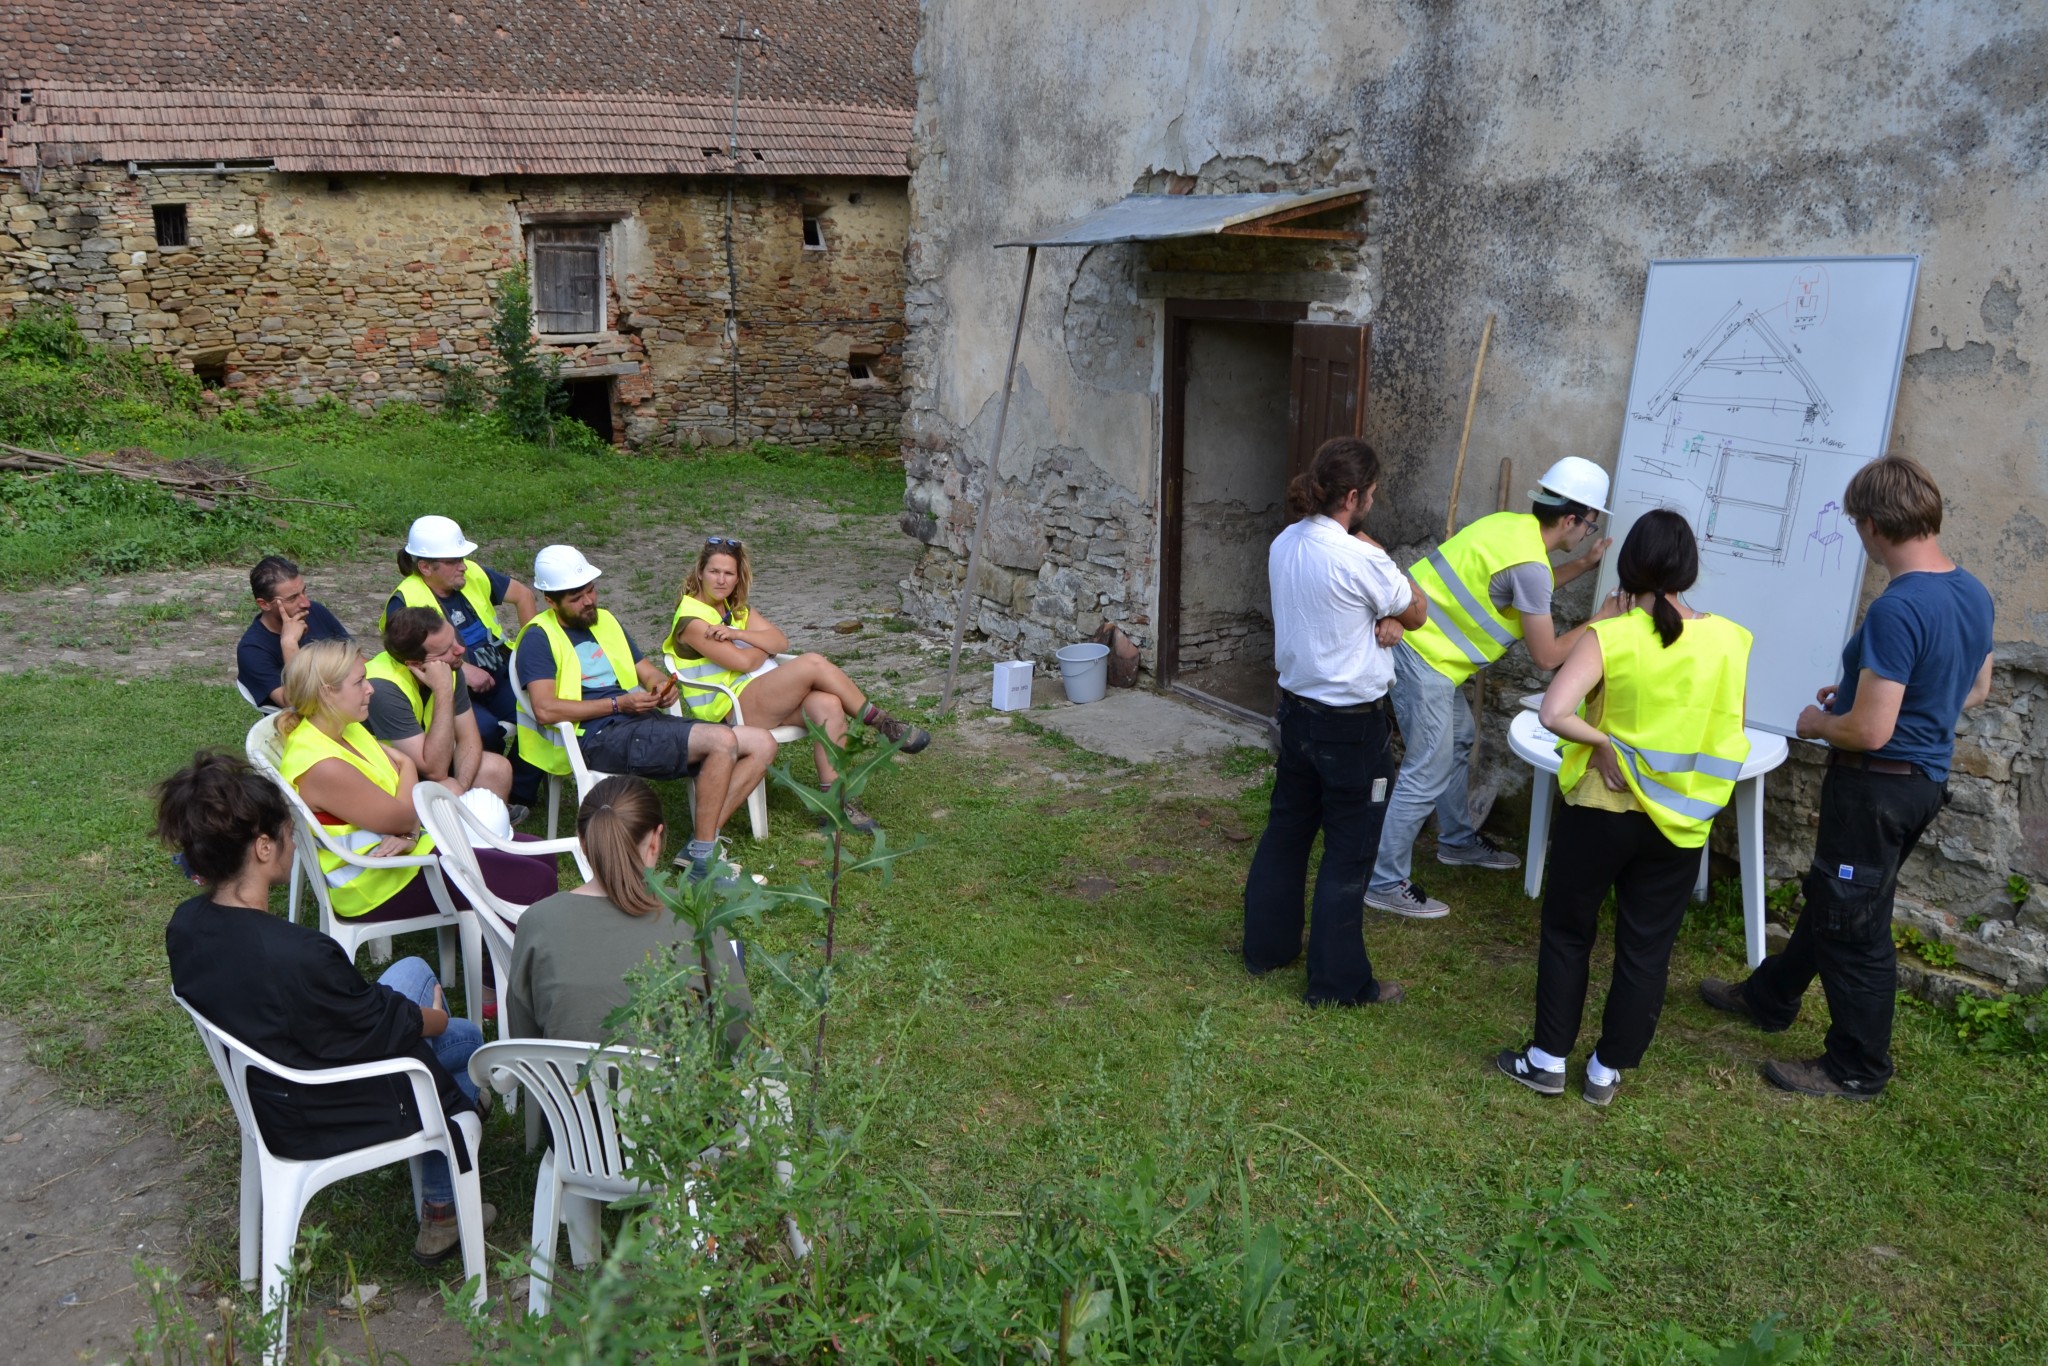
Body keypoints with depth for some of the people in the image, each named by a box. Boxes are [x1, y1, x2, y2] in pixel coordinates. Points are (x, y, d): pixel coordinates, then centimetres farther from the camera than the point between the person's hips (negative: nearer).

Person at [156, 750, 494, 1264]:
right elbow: (384, 1029, -21)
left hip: (266, 1098, 8)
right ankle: (443, 1213, 31)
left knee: (412, 970, 22)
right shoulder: (298, 955, -40)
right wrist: (435, 1019, -3)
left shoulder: (184, 927, -15)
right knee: (464, 1039, 18)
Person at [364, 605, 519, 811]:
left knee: (498, 768, -9)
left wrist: (461, 789, -25)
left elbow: (469, 739, -6)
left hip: (423, 759, 7)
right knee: (448, 790, -30)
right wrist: (443, 692, -36)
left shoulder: (448, 667, -11)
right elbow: (435, 771, -33)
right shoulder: (384, 688, -32)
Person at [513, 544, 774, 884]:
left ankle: (700, 844, -10)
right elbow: (545, 710, -15)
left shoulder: (605, 621, 24)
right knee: (722, 741, -28)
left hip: (645, 722, 9)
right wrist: (618, 704, -16)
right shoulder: (539, 638, -1)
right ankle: (702, 860, -19)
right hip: (599, 738, -8)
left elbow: (649, 671, 27)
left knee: (762, 744, -5)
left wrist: (663, 686, 1)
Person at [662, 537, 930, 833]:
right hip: (728, 708, -8)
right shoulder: (692, 619, -8)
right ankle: (882, 723, -10)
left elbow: (780, 641, 4)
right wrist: (764, 644, 5)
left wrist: (737, 634, -11)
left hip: (762, 695, 8)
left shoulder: (735, 608, 19)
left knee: (828, 705, -23)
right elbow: (744, 662, -15)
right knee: (814, 664, -23)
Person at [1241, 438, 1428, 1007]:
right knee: (1348, 852, 4)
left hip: (1296, 709, 8)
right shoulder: (1359, 560, -24)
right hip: (1351, 724, -8)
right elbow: (1416, 613, -6)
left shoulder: (1284, 544, 1)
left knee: (1286, 829, 20)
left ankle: (1267, 944, 34)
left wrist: (1378, 621, -6)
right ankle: (1338, 980, 14)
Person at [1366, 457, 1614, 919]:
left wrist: (1583, 564, 21)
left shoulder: (1511, 526, 6)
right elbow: (1547, 656, -13)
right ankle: (1384, 882, 2)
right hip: (1422, 658, -10)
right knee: (1427, 774, -5)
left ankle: (1458, 841, 42)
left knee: (1458, 739, 25)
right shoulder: (1529, 561, -20)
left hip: (1417, 638, 10)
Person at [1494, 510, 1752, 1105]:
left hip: (1601, 811, -3)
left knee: (1568, 934, 15)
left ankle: (1548, 1060, 23)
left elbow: (1554, 712, -31)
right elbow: (1729, 728, 7)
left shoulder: (1609, 636, -17)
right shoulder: (1727, 639, -6)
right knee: (1646, 950, 14)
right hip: (1680, 821, 3)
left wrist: (1603, 743, -13)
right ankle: (1608, 1070, 25)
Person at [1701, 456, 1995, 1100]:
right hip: (1926, 777, 9)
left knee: (1854, 924, 6)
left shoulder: (1897, 609, -28)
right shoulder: (1973, 593, 1)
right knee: (1828, 895, 24)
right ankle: (1769, 997, 43)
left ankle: (1857, 1069, 21)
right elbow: (1976, 689, 16)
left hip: (1877, 784, -9)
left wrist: (1818, 724, -7)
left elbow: (1869, 731, -28)